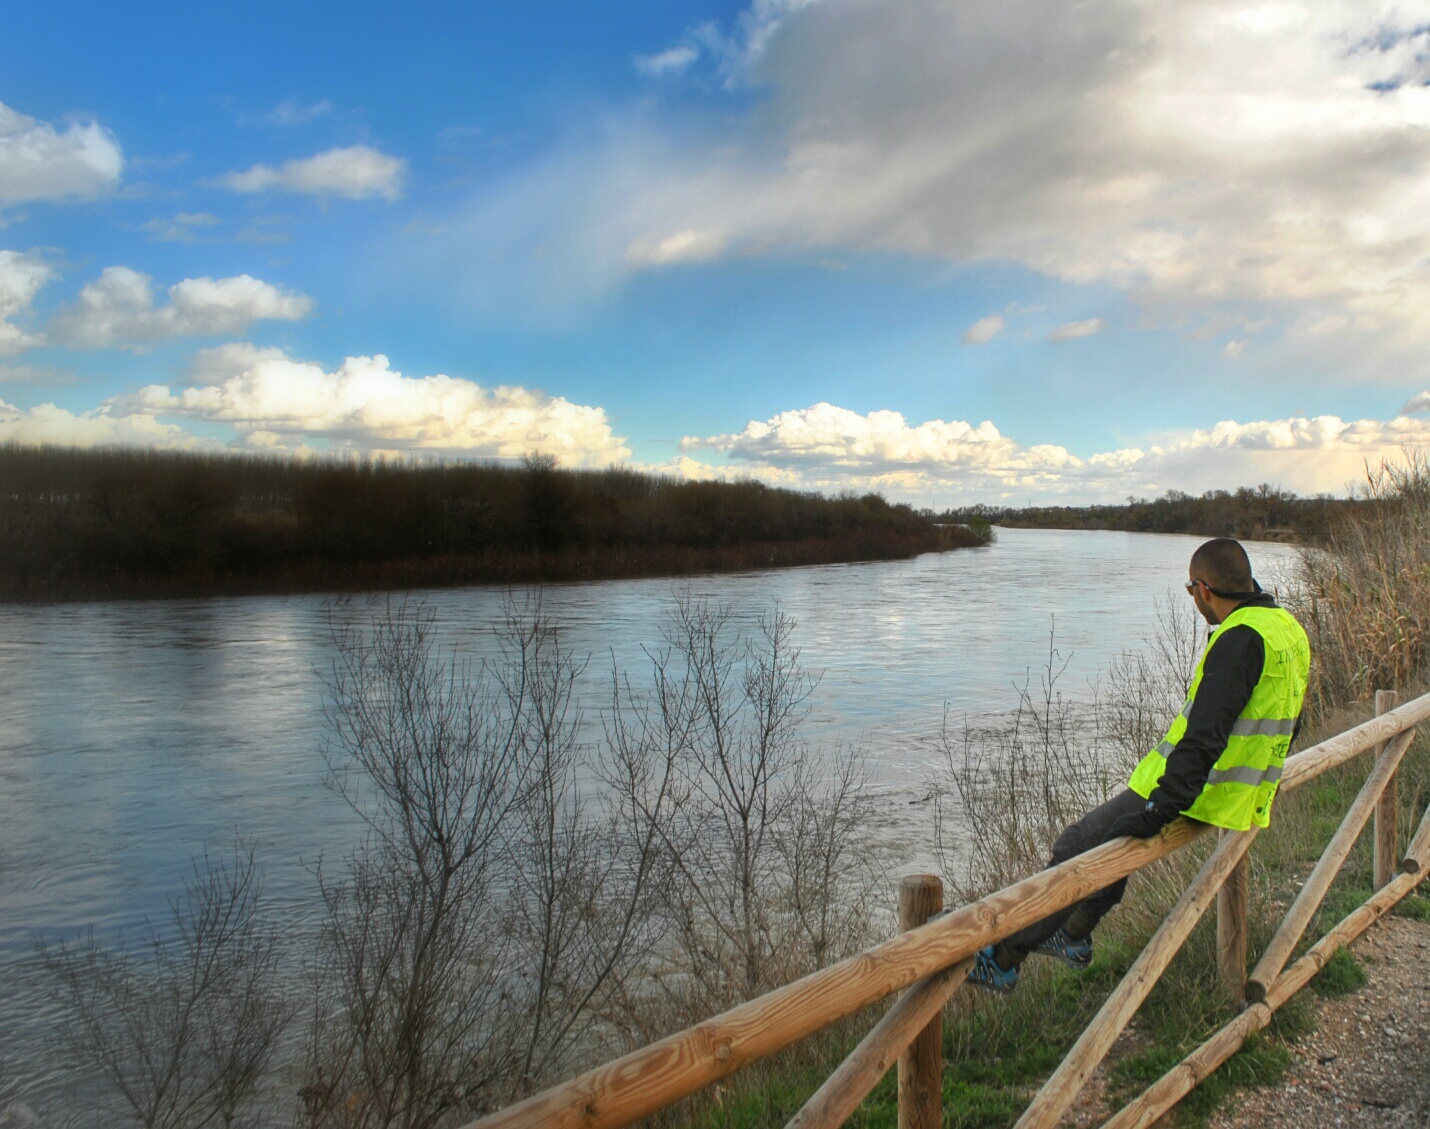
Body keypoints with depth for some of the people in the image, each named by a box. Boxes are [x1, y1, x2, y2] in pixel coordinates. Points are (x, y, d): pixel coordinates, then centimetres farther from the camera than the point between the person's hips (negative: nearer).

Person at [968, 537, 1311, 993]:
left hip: (1194, 794, -10)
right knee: (1112, 832, 28)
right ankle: (1073, 936, 36)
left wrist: (1159, 809, -30)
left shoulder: (1241, 638, -23)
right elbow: (1283, 726, 21)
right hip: (1244, 799, 10)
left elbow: (1205, 736, -30)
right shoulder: (1289, 629, 9)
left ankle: (1001, 961, 7)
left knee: (1075, 848, -1)